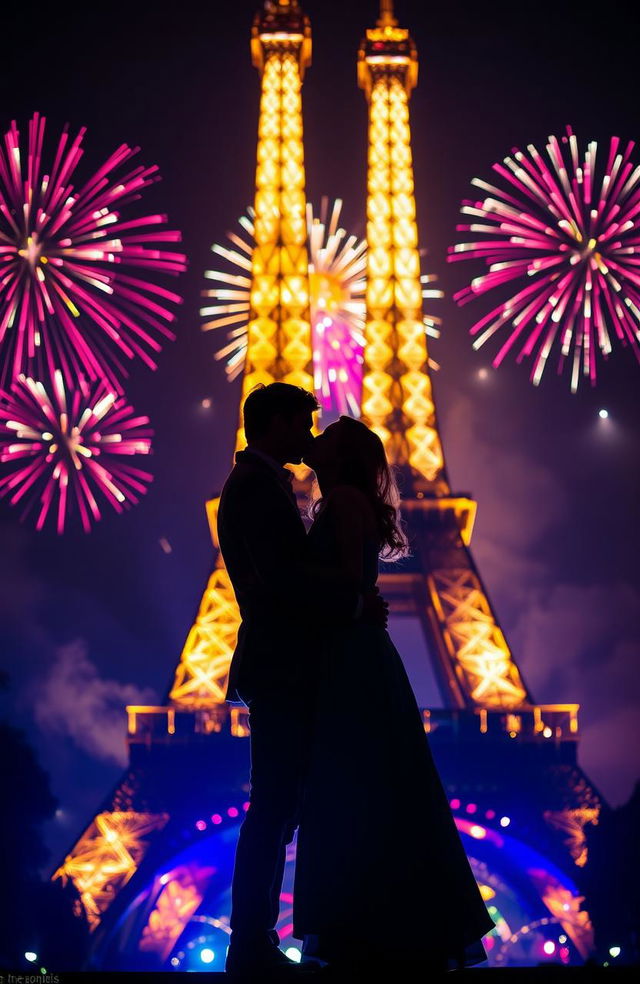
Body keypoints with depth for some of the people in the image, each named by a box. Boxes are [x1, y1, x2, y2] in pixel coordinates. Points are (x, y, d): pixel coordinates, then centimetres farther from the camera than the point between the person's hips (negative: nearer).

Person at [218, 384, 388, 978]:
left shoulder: (259, 482, 20)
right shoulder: (258, 484, -12)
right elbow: (282, 576, -22)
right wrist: (356, 603, -15)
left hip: (281, 670, 11)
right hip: (280, 671, -11)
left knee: (277, 811, 12)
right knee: (272, 811, -7)